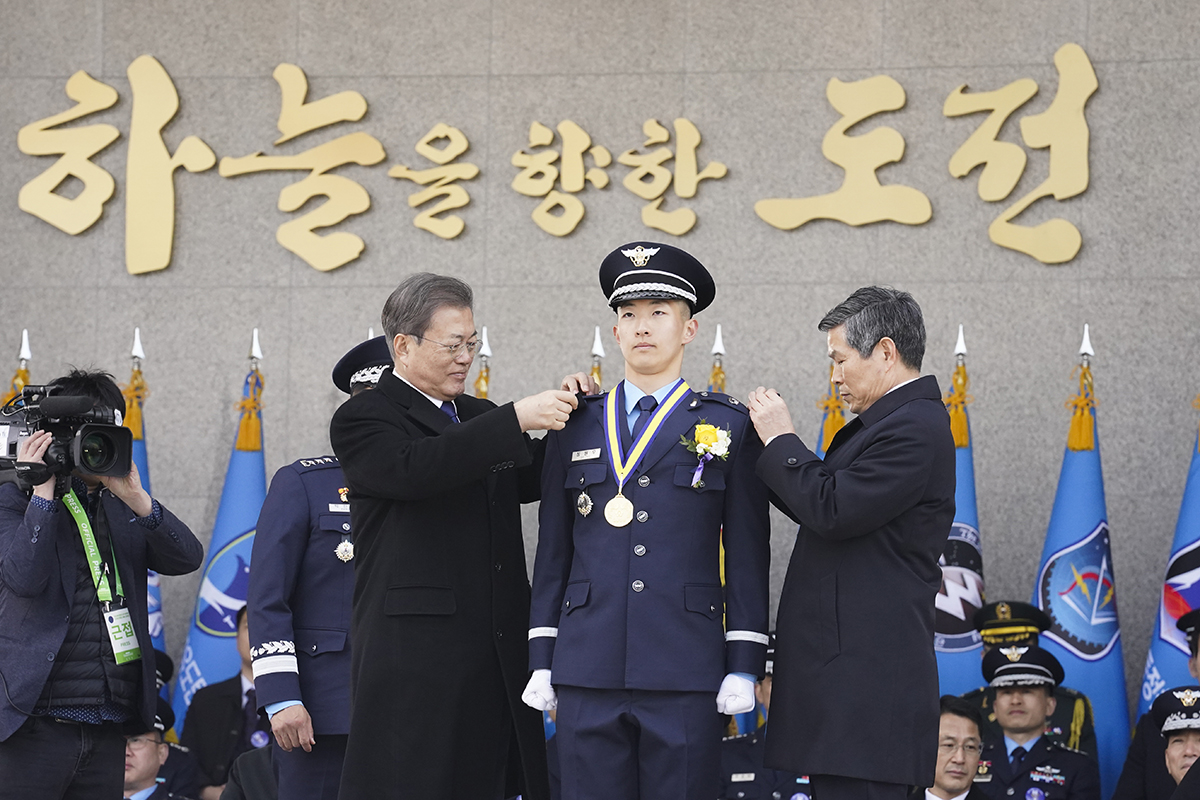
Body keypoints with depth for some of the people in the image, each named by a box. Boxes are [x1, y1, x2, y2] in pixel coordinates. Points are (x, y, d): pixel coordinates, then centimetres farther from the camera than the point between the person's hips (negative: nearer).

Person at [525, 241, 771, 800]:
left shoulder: (729, 426, 7)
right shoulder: (575, 427, 13)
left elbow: (747, 554, 4)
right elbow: (553, 550, 14)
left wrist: (744, 666, -2)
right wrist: (541, 660, 8)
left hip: (686, 673, -2)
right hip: (588, 671, 2)